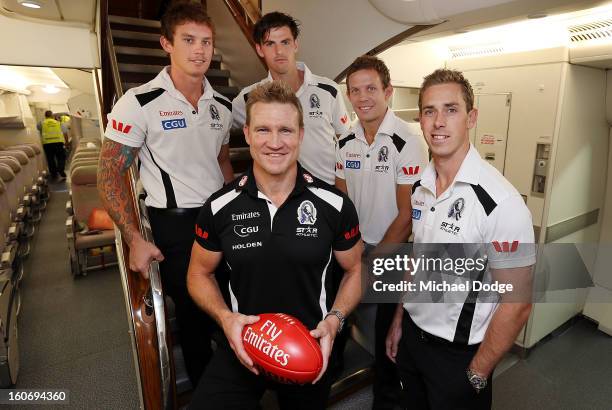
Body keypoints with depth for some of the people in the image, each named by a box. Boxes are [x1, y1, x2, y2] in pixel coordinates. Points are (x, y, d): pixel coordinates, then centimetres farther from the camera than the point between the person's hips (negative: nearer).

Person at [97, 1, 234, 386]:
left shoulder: (222, 105, 5)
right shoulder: (140, 102, -11)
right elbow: (110, 173, -8)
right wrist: (135, 240, -14)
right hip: (175, 224, -5)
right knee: (194, 312, 10)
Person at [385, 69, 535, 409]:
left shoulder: (501, 202, -24)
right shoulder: (420, 186, -3)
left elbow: (517, 305, -18)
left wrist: (477, 375, -10)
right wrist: (399, 320, 10)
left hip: (458, 352, -5)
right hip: (412, 334, 6)